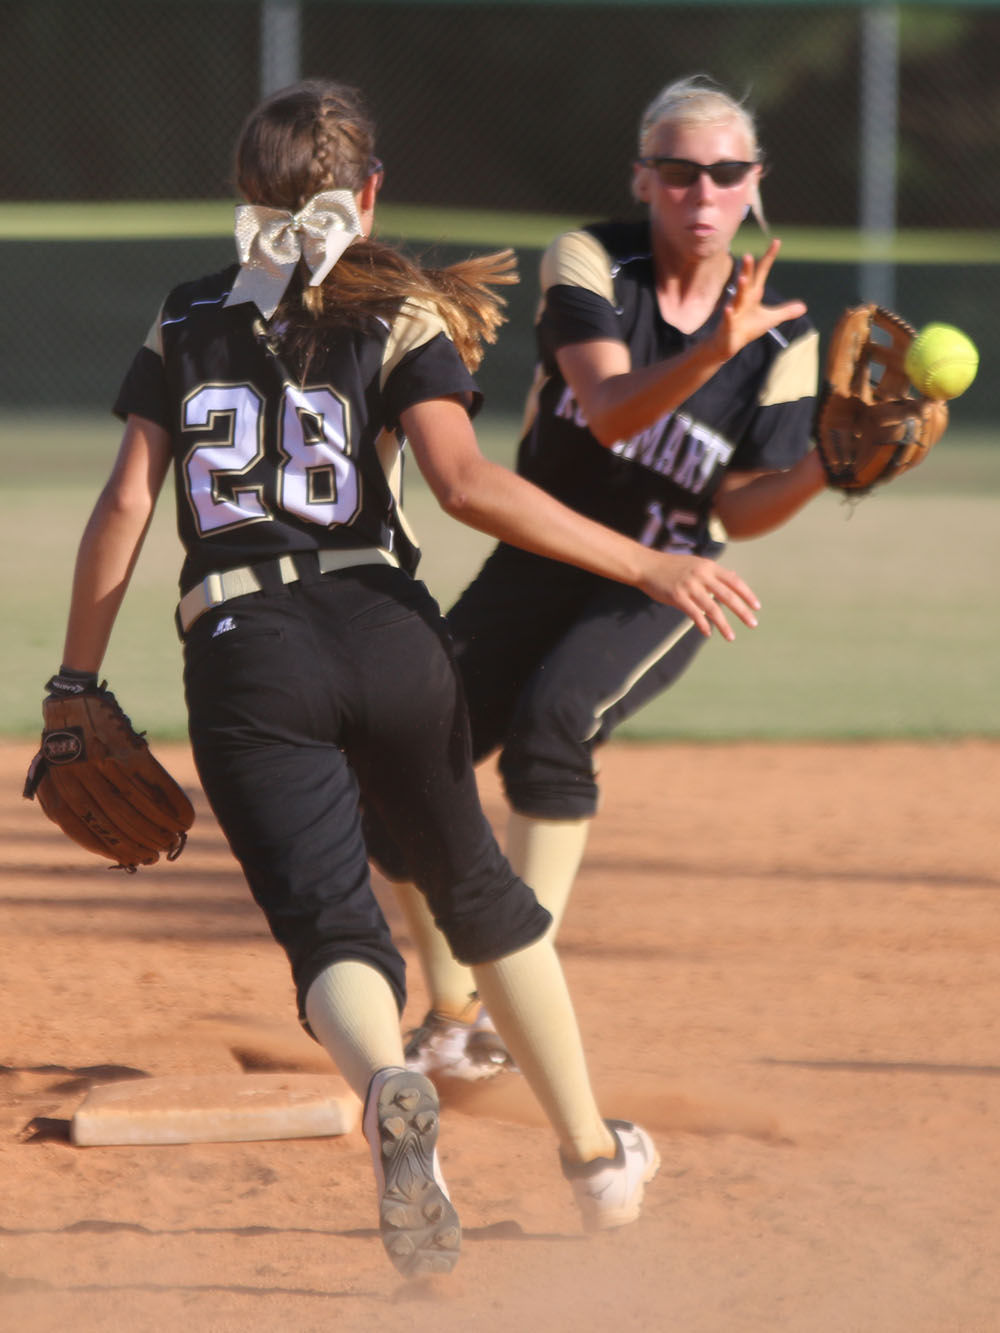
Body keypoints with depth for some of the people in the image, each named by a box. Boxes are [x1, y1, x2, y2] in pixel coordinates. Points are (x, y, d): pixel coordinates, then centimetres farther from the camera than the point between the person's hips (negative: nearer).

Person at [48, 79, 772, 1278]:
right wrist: (649, 567, -9)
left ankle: (388, 1086, -42)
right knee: (476, 890, 23)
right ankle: (593, 1153, 30)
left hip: (242, 657, 0)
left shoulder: (189, 325, 13)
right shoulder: (401, 321, 5)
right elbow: (467, 484, -11)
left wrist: (78, 686, 12)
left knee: (333, 934, -7)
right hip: (382, 634, 0)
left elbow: (124, 506, 7)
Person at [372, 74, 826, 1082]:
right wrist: (712, 353, -43)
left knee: (553, 716, -34)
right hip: (537, 569, 2)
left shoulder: (783, 339, -7)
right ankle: (452, 1023, 20)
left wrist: (823, 469, -30)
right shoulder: (589, 262, -9)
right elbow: (608, 410, -26)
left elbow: (738, 512, -10)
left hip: (661, 591, -2)